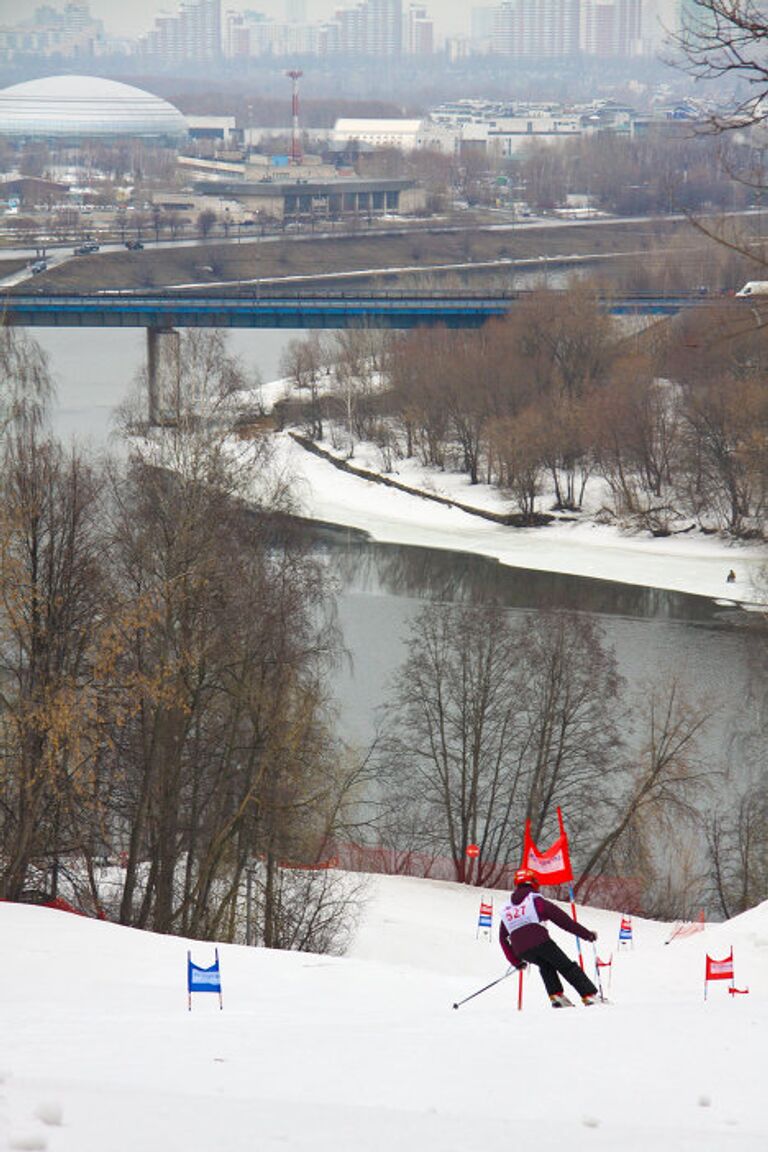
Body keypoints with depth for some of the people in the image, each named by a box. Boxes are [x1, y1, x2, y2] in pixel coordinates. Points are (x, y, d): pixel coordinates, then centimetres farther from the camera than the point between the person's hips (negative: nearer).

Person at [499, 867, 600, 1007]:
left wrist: (515, 962, 33)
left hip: (521, 951, 4)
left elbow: (503, 939, 25)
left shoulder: (505, 909, 22)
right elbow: (563, 919, 5)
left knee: (545, 965, 30)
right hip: (540, 942, -4)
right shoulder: (537, 901, 9)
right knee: (567, 967, 7)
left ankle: (556, 995, 13)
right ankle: (590, 995, -1)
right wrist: (586, 934, 9)